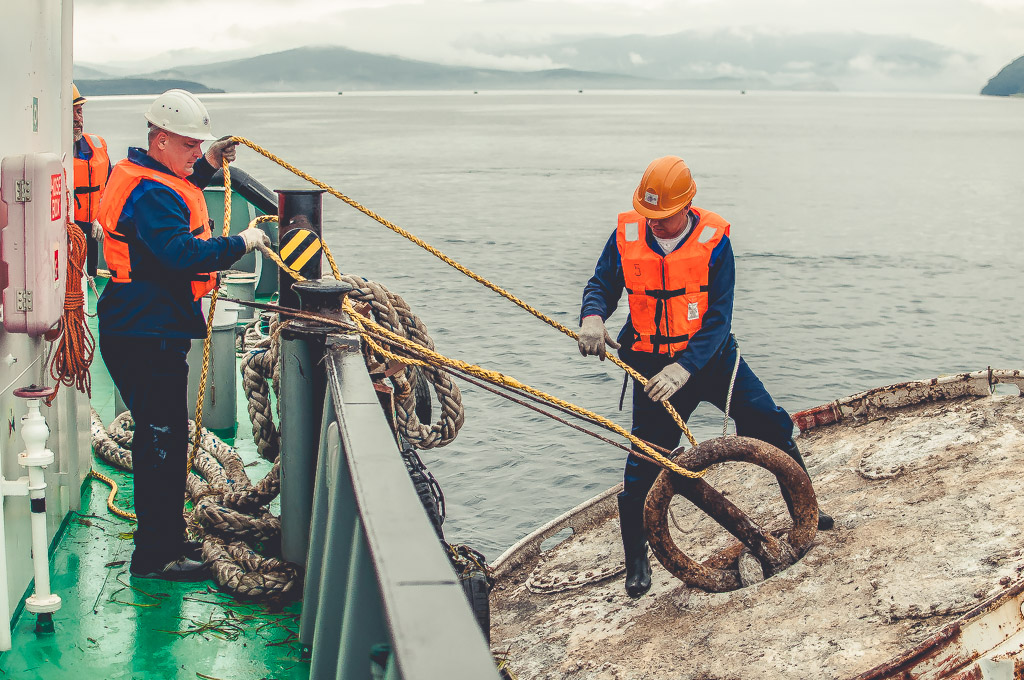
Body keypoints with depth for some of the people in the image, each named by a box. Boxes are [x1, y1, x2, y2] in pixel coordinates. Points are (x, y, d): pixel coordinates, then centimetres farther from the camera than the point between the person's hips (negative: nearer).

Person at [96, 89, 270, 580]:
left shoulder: (144, 176, 14)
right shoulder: (152, 192, -20)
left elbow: (177, 205, 35)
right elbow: (183, 253, -31)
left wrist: (207, 166, 23)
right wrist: (240, 243, -22)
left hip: (148, 330, 11)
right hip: (148, 335, -11)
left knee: (164, 436, 18)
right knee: (162, 439, -6)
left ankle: (165, 539, 29)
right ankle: (154, 555, 1)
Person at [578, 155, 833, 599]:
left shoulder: (713, 241, -15)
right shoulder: (627, 235, -9)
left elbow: (718, 318, -18)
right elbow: (601, 284, 3)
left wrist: (684, 368, -31)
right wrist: (593, 316, -22)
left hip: (710, 357, 0)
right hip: (653, 363, 0)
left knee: (771, 425, -1)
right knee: (644, 463, -3)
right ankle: (636, 561, 13)